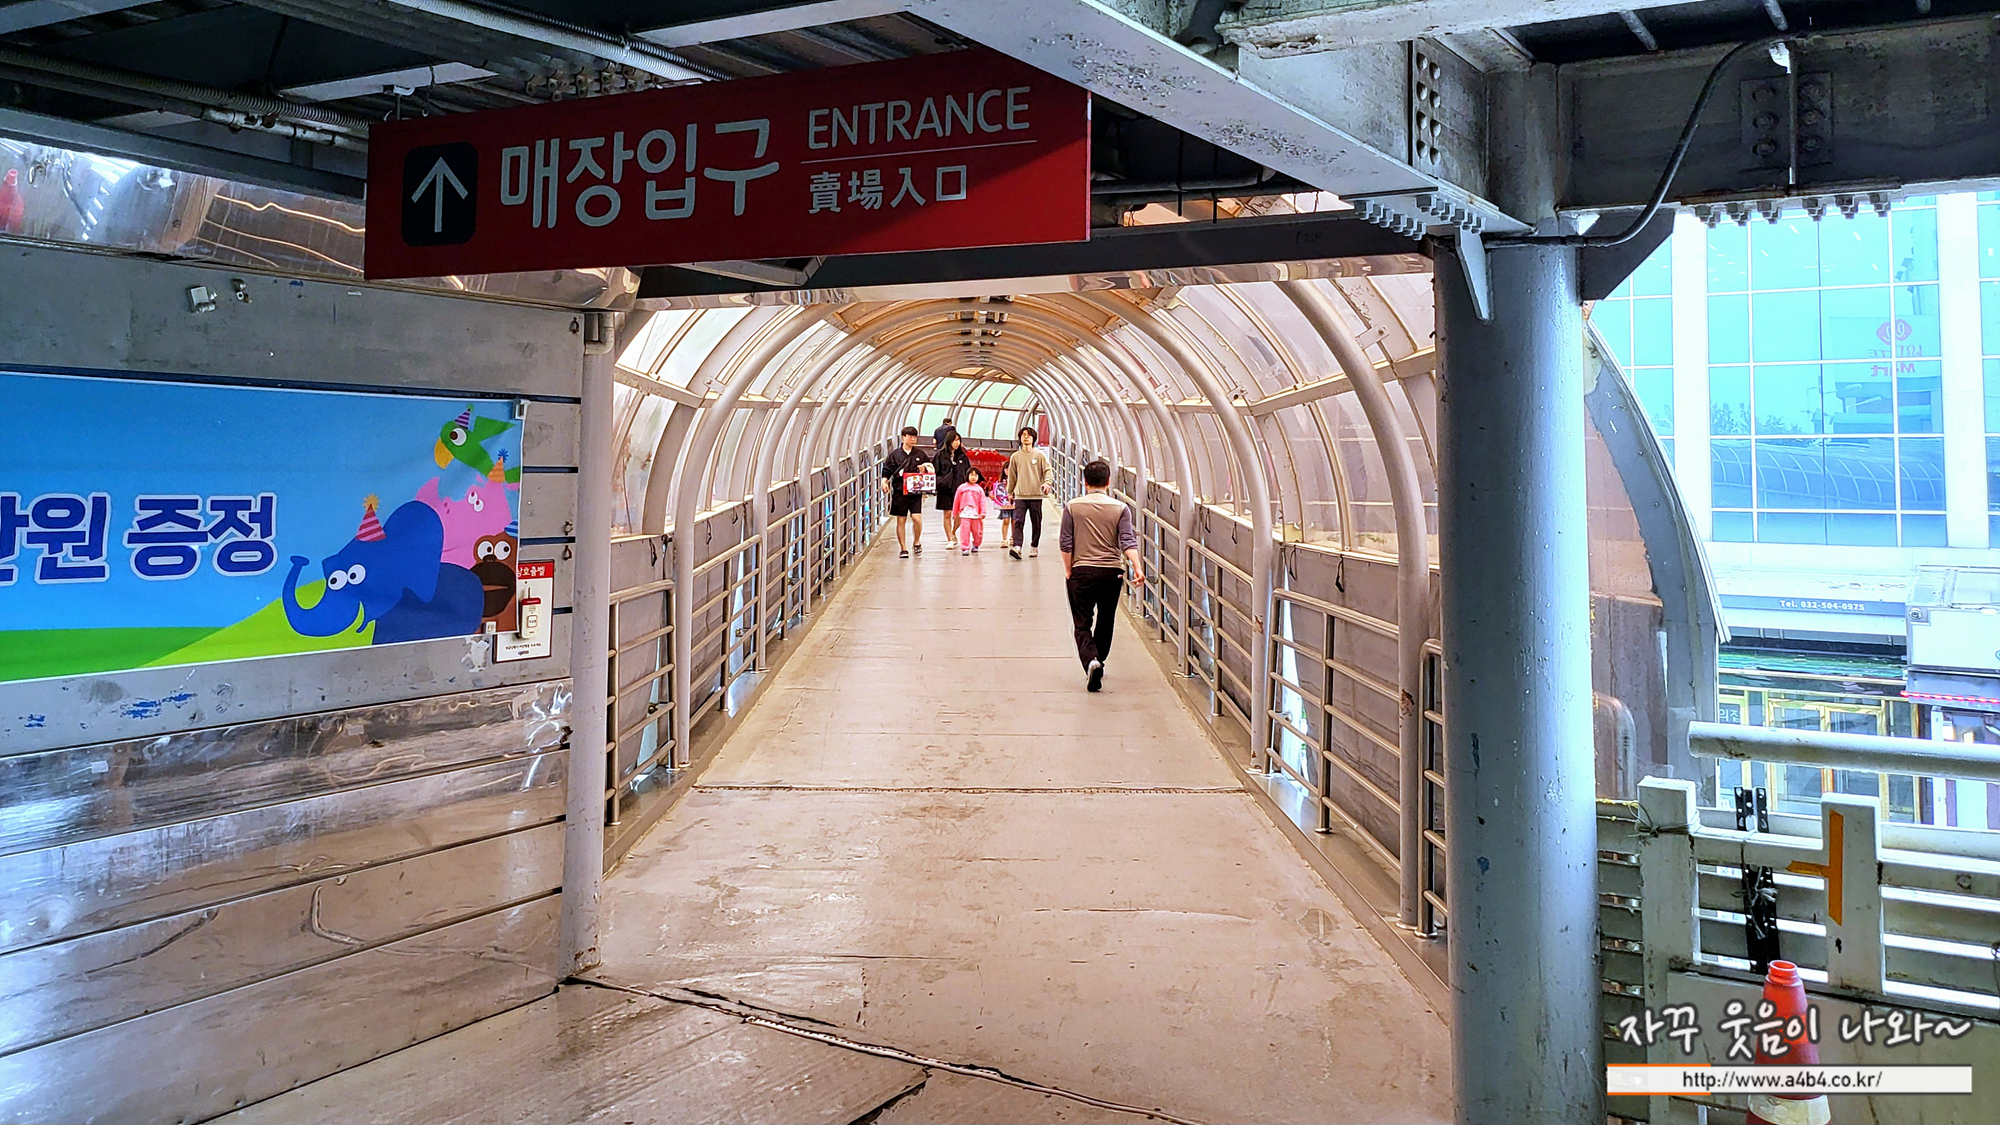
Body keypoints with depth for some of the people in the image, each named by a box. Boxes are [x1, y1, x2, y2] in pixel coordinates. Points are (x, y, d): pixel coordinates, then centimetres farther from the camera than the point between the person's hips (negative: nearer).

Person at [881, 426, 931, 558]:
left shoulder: (921, 454, 9)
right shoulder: (894, 454, 5)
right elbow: (887, 470, 6)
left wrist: (925, 471, -5)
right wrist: (884, 481, -11)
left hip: (916, 492, 0)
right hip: (899, 492, 0)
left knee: (917, 517, -12)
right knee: (901, 520, 3)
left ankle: (916, 542, 13)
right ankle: (903, 549, 12)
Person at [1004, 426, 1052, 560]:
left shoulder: (1040, 455, 3)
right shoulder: (1015, 457, 9)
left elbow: (1048, 471, -2)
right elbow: (1011, 476, 16)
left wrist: (1047, 483, -21)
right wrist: (1010, 492, 19)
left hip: (1036, 495, 0)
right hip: (1020, 495, 0)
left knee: (1036, 523, 7)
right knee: (1018, 521, -14)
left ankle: (1034, 546, 21)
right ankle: (1017, 547, -23)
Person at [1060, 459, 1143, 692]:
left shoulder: (1072, 507, -1)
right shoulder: (1120, 509, 0)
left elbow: (1065, 542, -3)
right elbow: (1128, 541, -11)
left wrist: (1068, 571, 3)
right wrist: (1137, 568, -16)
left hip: (1081, 572, -2)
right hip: (1112, 572, 2)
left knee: (1083, 623, 1)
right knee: (1105, 621, 20)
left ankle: (1091, 661, -23)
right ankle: (1098, 661, 33)